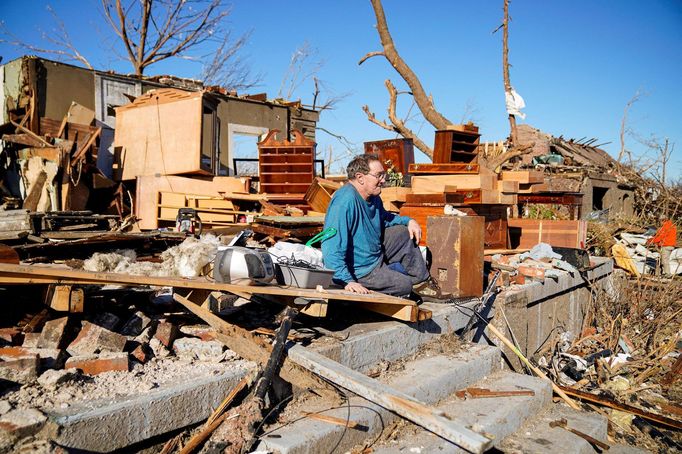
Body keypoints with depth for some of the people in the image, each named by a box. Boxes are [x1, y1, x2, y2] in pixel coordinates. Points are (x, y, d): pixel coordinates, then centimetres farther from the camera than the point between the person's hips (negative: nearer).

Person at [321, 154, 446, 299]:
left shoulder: (373, 197, 0)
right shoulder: (345, 201, -31)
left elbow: (384, 217, 24)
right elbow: (332, 249, -36)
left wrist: (408, 221, 7)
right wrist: (347, 281, -40)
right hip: (361, 271, -10)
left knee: (404, 232, 11)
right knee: (405, 285, -6)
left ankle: (421, 282, 20)